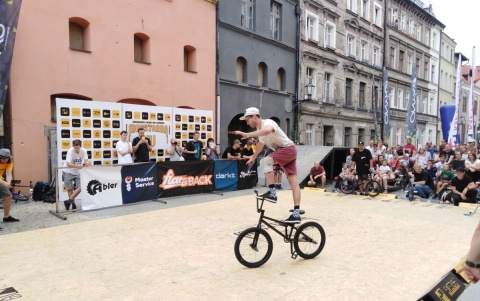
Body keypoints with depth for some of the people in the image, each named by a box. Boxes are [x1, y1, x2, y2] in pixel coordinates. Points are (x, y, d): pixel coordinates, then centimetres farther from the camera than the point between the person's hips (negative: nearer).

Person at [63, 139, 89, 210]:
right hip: (68, 172, -3)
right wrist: (77, 166, -52)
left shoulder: (84, 151, -13)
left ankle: (69, 201, 1)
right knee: (70, 189, 2)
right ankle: (73, 204, 15)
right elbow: (68, 164, -34)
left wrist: (86, 163, -42)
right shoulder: (70, 151, -24)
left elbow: (86, 160, -17)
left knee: (80, 188, -8)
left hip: (78, 172, 3)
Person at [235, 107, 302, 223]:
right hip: (285, 152, 9)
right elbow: (261, 143, 31)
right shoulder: (260, 130, 12)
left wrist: (247, 135, -47)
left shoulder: (268, 122, -17)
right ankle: (296, 214, -1)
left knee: (265, 161, -27)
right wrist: (253, 157, 44)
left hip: (288, 149, -9)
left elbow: (267, 131, -43)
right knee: (293, 181, 2)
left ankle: (272, 192, -22)